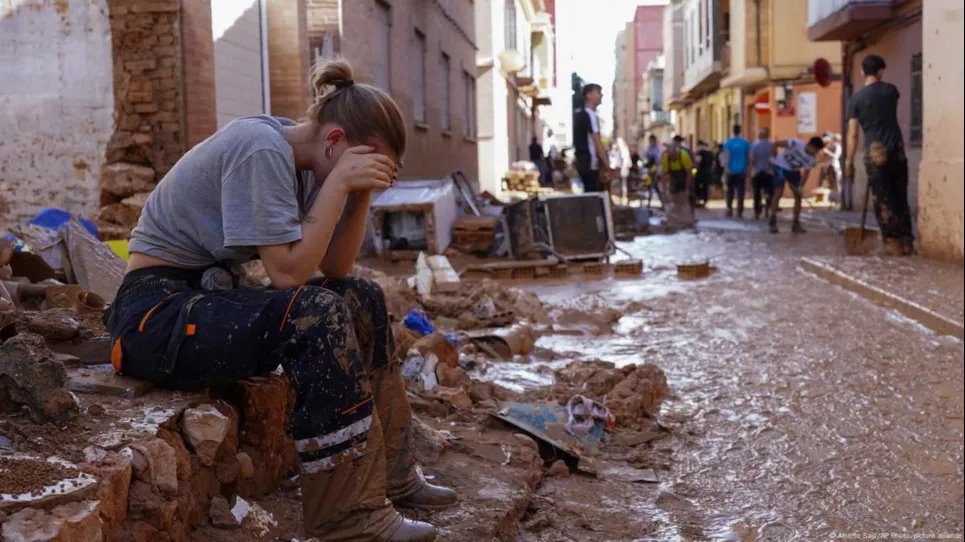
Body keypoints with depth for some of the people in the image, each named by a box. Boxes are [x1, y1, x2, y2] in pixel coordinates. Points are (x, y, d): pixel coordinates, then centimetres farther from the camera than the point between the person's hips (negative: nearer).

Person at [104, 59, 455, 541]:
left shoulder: (299, 161, 5)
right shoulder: (262, 150, -21)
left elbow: (334, 270, 4)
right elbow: (289, 272, -26)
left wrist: (361, 194, -8)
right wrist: (339, 182, -22)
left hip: (208, 294, 10)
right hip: (157, 312, -10)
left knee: (363, 299, 4)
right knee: (315, 313, -29)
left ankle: (388, 474, 11)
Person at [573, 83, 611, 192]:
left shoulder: (579, 114, 16)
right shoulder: (590, 115, -14)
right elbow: (597, 142, -18)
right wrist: (607, 165, -16)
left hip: (583, 162, 10)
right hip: (590, 164, -10)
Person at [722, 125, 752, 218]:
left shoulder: (728, 143, -3)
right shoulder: (746, 143, 1)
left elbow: (727, 156, -14)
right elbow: (749, 158, 2)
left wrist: (727, 168, -17)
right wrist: (748, 170, 10)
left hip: (731, 171, 0)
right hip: (742, 171, 0)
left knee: (730, 191, 12)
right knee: (740, 192, 2)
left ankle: (729, 209, 3)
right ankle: (739, 212, -1)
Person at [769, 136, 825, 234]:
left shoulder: (811, 158, -14)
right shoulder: (796, 143, -30)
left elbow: (806, 173, -12)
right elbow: (776, 143, -27)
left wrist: (801, 187, -27)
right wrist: (772, 157, -30)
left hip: (794, 171, 6)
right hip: (781, 167, -6)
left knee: (798, 196, -2)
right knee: (779, 192, -18)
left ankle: (796, 224, 5)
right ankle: (772, 223, -14)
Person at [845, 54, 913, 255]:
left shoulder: (856, 99, -4)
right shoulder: (890, 90, 6)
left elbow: (853, 134, -7)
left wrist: (849, 161, -1)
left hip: (876, 153, -3)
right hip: (897, 150, 3)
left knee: (883, 200, 1)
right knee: (901, 198, 10)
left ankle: (893, 242, -2)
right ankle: (907, 242, 10)